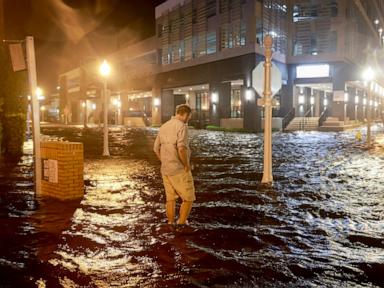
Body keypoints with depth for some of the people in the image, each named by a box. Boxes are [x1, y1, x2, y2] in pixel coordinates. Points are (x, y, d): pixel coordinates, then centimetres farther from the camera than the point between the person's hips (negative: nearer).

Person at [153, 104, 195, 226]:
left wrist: (165, 163, 17)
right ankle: (181, 224, 6)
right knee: (188, 198, 5)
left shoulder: (164, 126, 10)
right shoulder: (182, 126, -15)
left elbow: (156, 148, 15)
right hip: (179, 170, -8)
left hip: (165, 169, 8)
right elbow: (182, 148, -28)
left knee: (170, 199, 16)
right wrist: (187, 166, -16)